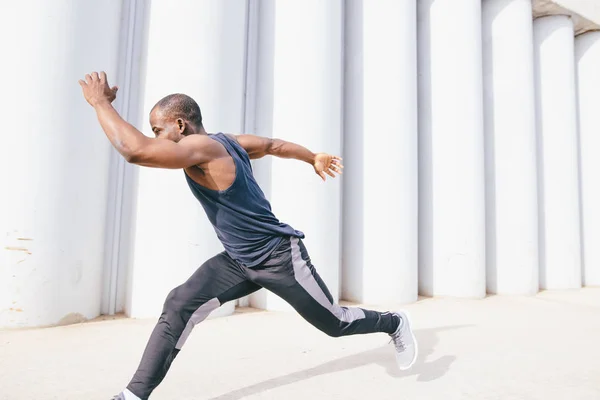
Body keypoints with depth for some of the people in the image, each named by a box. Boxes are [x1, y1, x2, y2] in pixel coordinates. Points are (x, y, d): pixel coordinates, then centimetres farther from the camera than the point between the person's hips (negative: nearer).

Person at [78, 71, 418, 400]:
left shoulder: (201, 147, -25)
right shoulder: (230, 142, 2)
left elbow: (134, 149, -40)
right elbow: (275, 144, 16)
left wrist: (100, 101, -21)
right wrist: (314, 158, 32)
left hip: (280, 258, -8)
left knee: (334, 323, 13)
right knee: (179, 306, -6)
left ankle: (394, 323, 41)